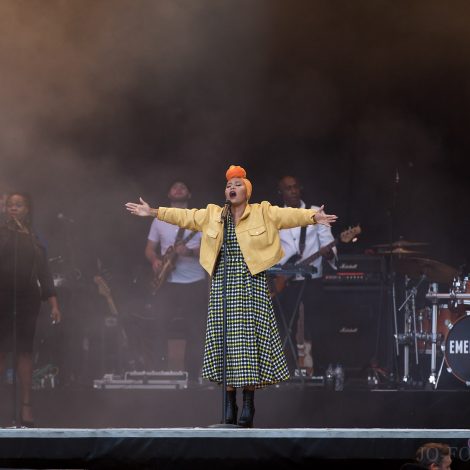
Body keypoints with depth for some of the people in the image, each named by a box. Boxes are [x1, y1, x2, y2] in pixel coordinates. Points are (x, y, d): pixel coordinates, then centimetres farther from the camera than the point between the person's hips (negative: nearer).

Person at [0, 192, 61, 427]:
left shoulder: (35, 239, 11)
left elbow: (44, 273, 9)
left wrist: (53, 304, 3)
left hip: (27, 301, 2)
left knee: (25, 352, 2)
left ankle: (26, 406, 1)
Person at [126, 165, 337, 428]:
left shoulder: (263, 213, 2)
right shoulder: (213, 215, 14)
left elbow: (289, 215, -10)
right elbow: (184, 216, 18)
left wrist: (313, 217, -26)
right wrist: (154, 213, 17)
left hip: (251, 285, -4)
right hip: (223, 285, 4)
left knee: (250, 336, -7)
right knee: (225, 337, 1)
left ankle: (248, 405, -4)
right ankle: (230, 405, 5)